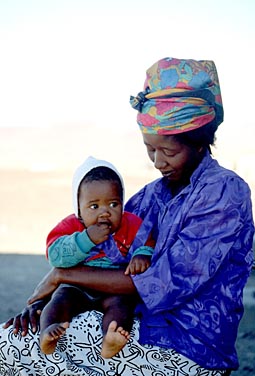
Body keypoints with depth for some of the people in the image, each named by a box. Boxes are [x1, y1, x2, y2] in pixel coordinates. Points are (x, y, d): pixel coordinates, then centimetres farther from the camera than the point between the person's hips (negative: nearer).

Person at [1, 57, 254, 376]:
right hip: (146, 329, 8)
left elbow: (162, 283, -20)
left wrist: (63, 275, -14)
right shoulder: (153, 195, 12)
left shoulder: (224, 191, -13)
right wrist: (41, 299, -5)